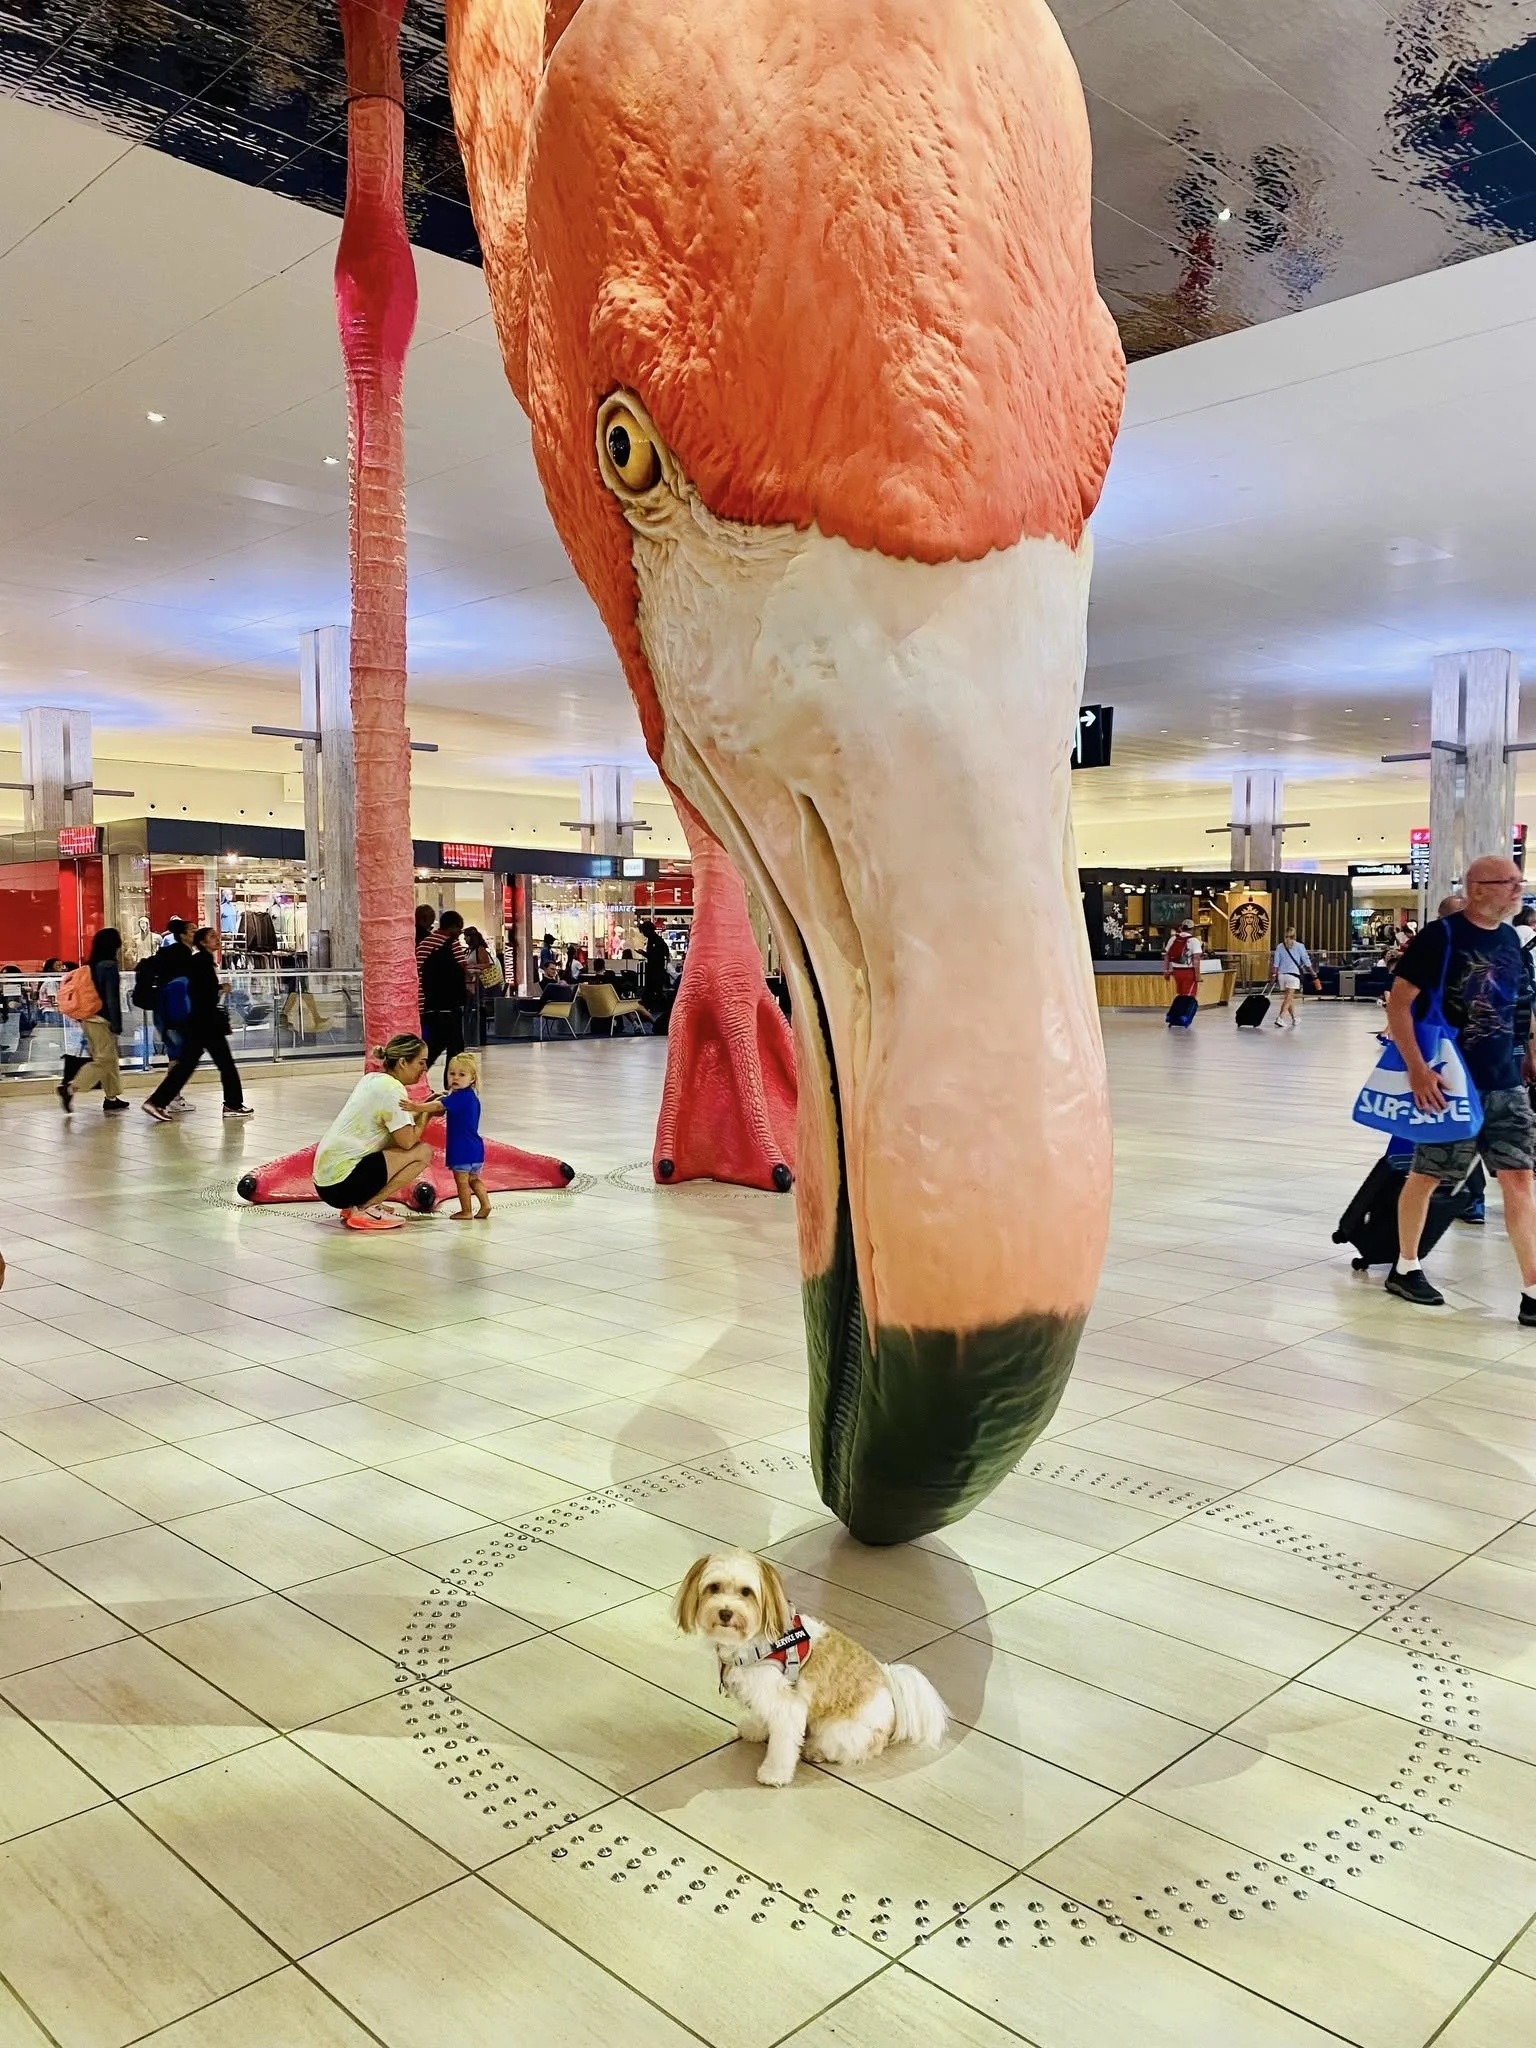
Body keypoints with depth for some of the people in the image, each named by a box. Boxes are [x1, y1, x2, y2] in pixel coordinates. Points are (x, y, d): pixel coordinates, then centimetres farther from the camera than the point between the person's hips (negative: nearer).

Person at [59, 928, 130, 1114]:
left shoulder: (92, 965, 11)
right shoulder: (109, 966, -13)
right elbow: (112, 997, -16)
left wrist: (82, 1018, 19)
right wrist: (116, 1024, -14)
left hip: (88, 1018, 9)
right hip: (101, 1019, -9)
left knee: (109, 1058, 14)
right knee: (104, 1059, -6)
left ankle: (112, 1098, 17)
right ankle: (70, 1088, -15)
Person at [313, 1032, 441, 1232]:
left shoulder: (371, 1079, 12)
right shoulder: (392, 1089, -14)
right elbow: (408, 1141, -14)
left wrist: (422, 1108, 8)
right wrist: (427, 1111, 0)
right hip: (343, 1183, -9)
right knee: (423, 1152, -7)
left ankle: (354, 1206, 10)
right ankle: (365, 1209, -6)